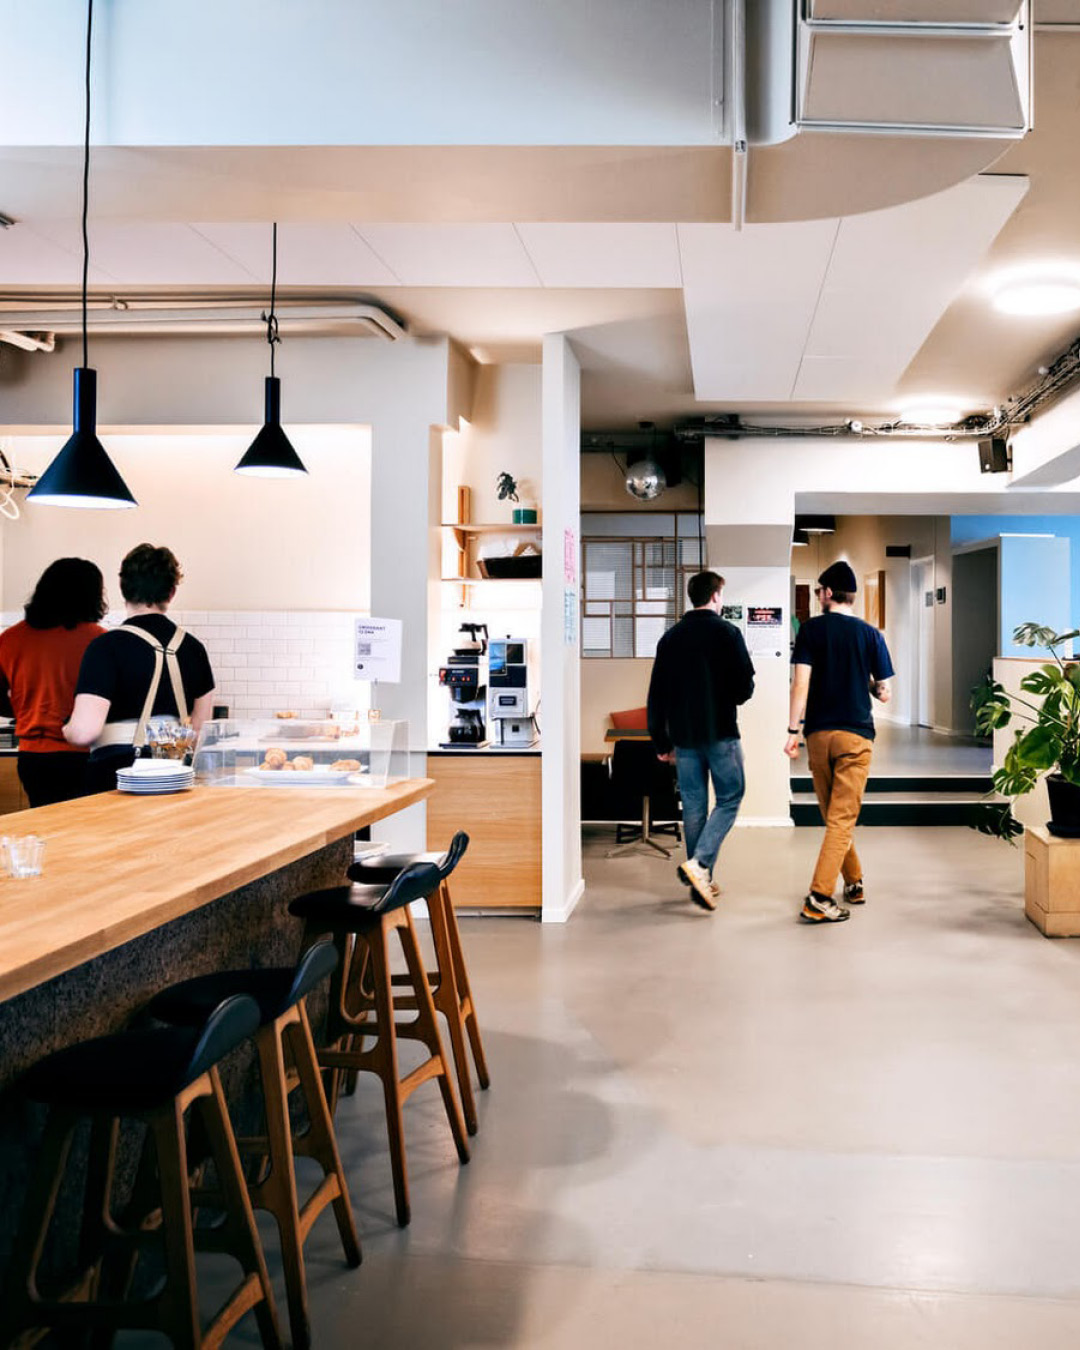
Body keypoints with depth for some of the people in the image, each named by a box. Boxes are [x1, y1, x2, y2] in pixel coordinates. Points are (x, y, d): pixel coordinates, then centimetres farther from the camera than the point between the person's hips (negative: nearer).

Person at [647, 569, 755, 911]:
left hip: (683, 735, 5)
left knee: (693, 806, 10)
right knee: (729, 799, 5)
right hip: (721, 732, -4)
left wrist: (661, 742, 14)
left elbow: (656, 696, 8)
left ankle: (700, 881, 14)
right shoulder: (727, 633, -6)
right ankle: (699, 863, -13)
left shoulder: (670, 638, 8)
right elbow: (745, 686, -10)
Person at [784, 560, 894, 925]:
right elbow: (885, 694, 3)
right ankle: (818, 898, -11)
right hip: (856, 735, -1)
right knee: (842, 819, -2)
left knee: (832, 815, 17)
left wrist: (792, 731, -6)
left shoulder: (811, 629, 0)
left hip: (818, 733, 1)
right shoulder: (870, 634, 2)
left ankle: (854, 882, 30)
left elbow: (801, 683, -8)